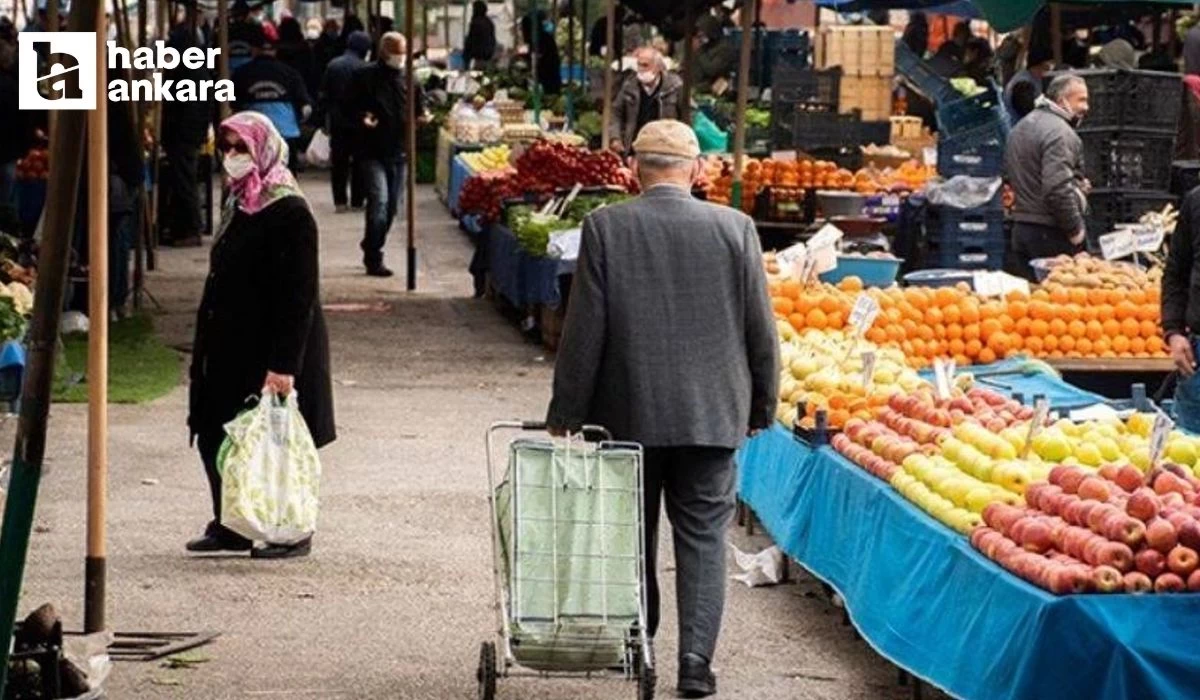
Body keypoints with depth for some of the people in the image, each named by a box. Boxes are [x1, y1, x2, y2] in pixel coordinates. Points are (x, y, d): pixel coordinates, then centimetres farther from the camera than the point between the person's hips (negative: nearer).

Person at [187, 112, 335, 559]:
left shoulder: (289, 215, -17)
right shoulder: (239, 206, 11)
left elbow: (299, 296, -21)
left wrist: (283, 365, -25)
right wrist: (206, 347, 18)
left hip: (268, 351, -9)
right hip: (230, 347, 9)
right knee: (214, 435, 10)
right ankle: (230, 525, 20)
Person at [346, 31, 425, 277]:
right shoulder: (365, 76, -2)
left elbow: (418, 110, 20)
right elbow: (350, 107, 2)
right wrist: (362, 118, -18)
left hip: (400, 152, 5)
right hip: (372, 152, -5)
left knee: (393, 205, 11)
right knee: (379, 201, -16)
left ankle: (372, 252, 27)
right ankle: (373, 259, -12)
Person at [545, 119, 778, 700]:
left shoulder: (606, 228, -8)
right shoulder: (734, 228, -4)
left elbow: (584, 330, -7)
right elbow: (760, 329, 0)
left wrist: (565, 414, 1)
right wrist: (761, 407, 12)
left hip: (627, 413, 0)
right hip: (712, 413, 0)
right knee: (703, 537, 5)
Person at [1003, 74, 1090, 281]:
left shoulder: (1021, 127, 17)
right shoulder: (1059, 132, -14)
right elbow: (1058, 188, -24)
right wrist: (1075, 229, -14)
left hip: (1020, 230, 9)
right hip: (1051, 233, -9)